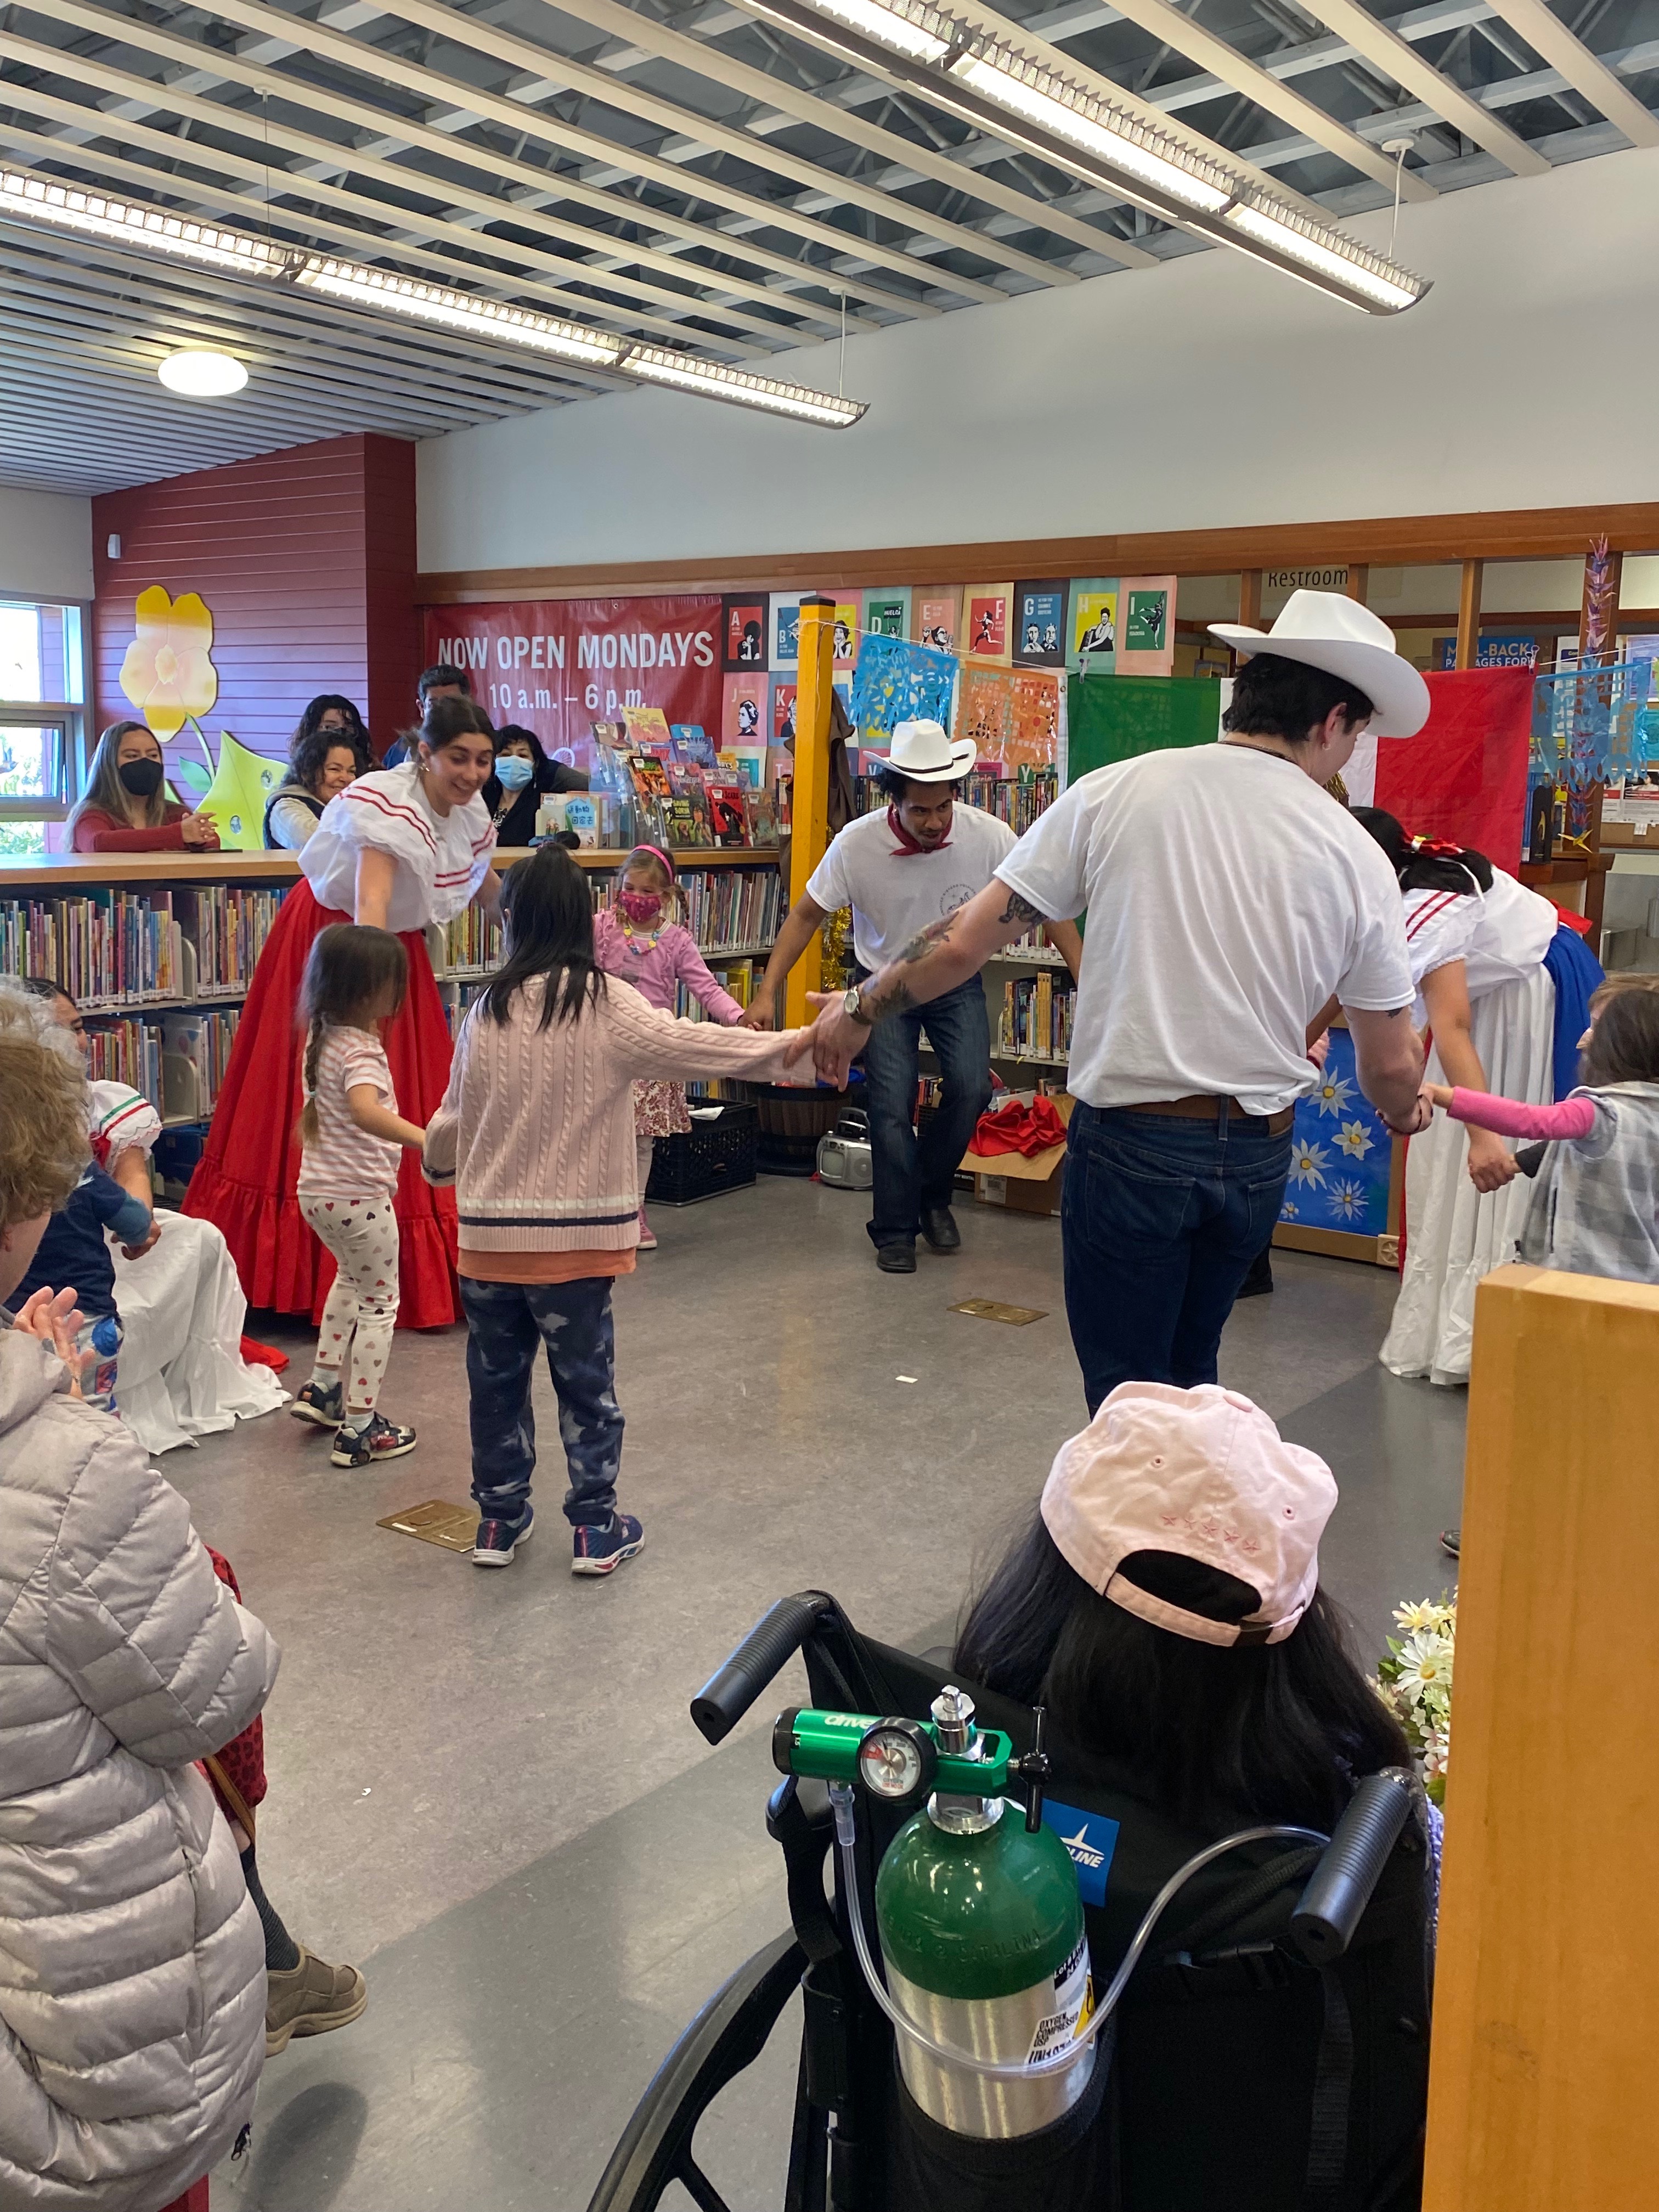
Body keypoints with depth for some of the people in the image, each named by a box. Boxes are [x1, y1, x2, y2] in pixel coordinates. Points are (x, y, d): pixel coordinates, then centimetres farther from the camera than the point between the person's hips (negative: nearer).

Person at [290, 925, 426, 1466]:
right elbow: (366, 1110, -43)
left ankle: (322, 1388, 35)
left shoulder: (322, 1036, 5)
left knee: (354, 1278, 32)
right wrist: (426, 1140, -53)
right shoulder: (361, 1050, -22)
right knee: (379, 1303, 4)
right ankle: (360, 1428, 7)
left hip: (317, 1192, 9)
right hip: (359, 1195, -9)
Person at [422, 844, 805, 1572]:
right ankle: (595, 1526, 17)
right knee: (585, 1380, 9)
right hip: (575, 1233, -3)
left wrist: (437, 1162, 33)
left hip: (489, 1233, 3)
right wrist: (791, 1047, -10)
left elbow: (454, 1115, 12)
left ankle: (499, 1518, 27)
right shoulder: (605, 1004, -10)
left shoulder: (486, 1010, 2)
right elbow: (690, 1045, -15)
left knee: (497, 1377, 15)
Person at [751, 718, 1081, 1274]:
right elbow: (806, 917, -11)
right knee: (892, 1105, -11)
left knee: (971, 1088, -15)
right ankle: (895, 1231, 7)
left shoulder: (989, 836, -22)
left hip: (957, 981, 1)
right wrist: (766, 995, -17)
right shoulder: (856, 845, -23)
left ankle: (932, 1193, 13)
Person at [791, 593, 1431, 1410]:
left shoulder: (1116, 795, -7)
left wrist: (861, 1010, 11)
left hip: (1131, 1143, -2)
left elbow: (963, 942, -5)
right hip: (1258, 1156, 3)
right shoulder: (1357, 856, -2)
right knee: (1190, 1377, 24)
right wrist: (1406, 1112, 30)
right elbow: (1390, 1065, 6)